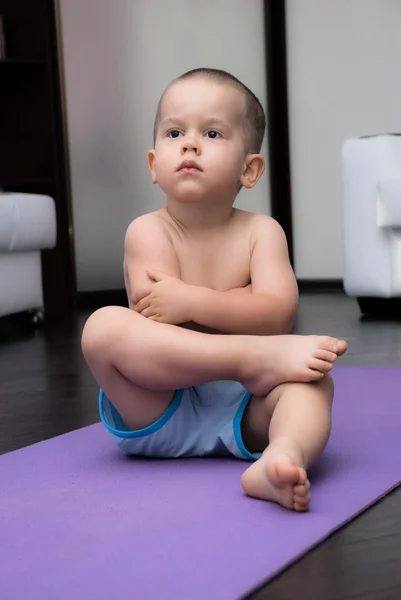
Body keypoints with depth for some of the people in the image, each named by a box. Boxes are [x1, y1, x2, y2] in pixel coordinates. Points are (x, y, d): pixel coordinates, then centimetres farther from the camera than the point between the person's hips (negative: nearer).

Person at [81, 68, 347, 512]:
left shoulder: (260, 232, 2)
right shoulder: (148, 232, -3)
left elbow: (278, 313, -13)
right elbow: (155, 326, -15)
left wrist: (191, 301, -22)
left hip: (242, 414, 2)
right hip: (160, 414, -1)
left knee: (314, 378, -24)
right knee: (103, 327, -25)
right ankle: (259, 359, -27)